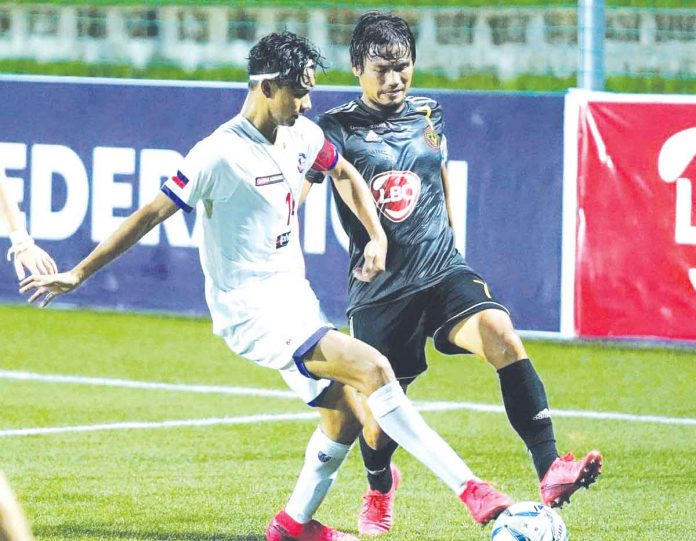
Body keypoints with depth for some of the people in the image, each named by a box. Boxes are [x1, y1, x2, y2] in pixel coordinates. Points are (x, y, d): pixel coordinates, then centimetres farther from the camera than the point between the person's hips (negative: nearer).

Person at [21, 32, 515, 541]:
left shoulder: (302, 135, 4)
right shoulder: (221, 154, -18)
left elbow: (344, 174, 25)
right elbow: (151, 215, -14)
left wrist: (376, 236, 11)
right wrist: (78, 274, -13)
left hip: (295, 298, 9)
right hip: (251, 310, -9)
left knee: (345, 417, 11)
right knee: (372, 367, -23)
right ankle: (469, 488, -25)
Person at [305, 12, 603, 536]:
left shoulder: (428, 114, 9)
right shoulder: (338, 128, -5)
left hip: (444, 274, 2)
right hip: (379, 291, -2)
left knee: (500, 332, -29)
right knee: (379, 418, 6)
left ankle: (550, 470, -35)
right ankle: (380, 488, 45)